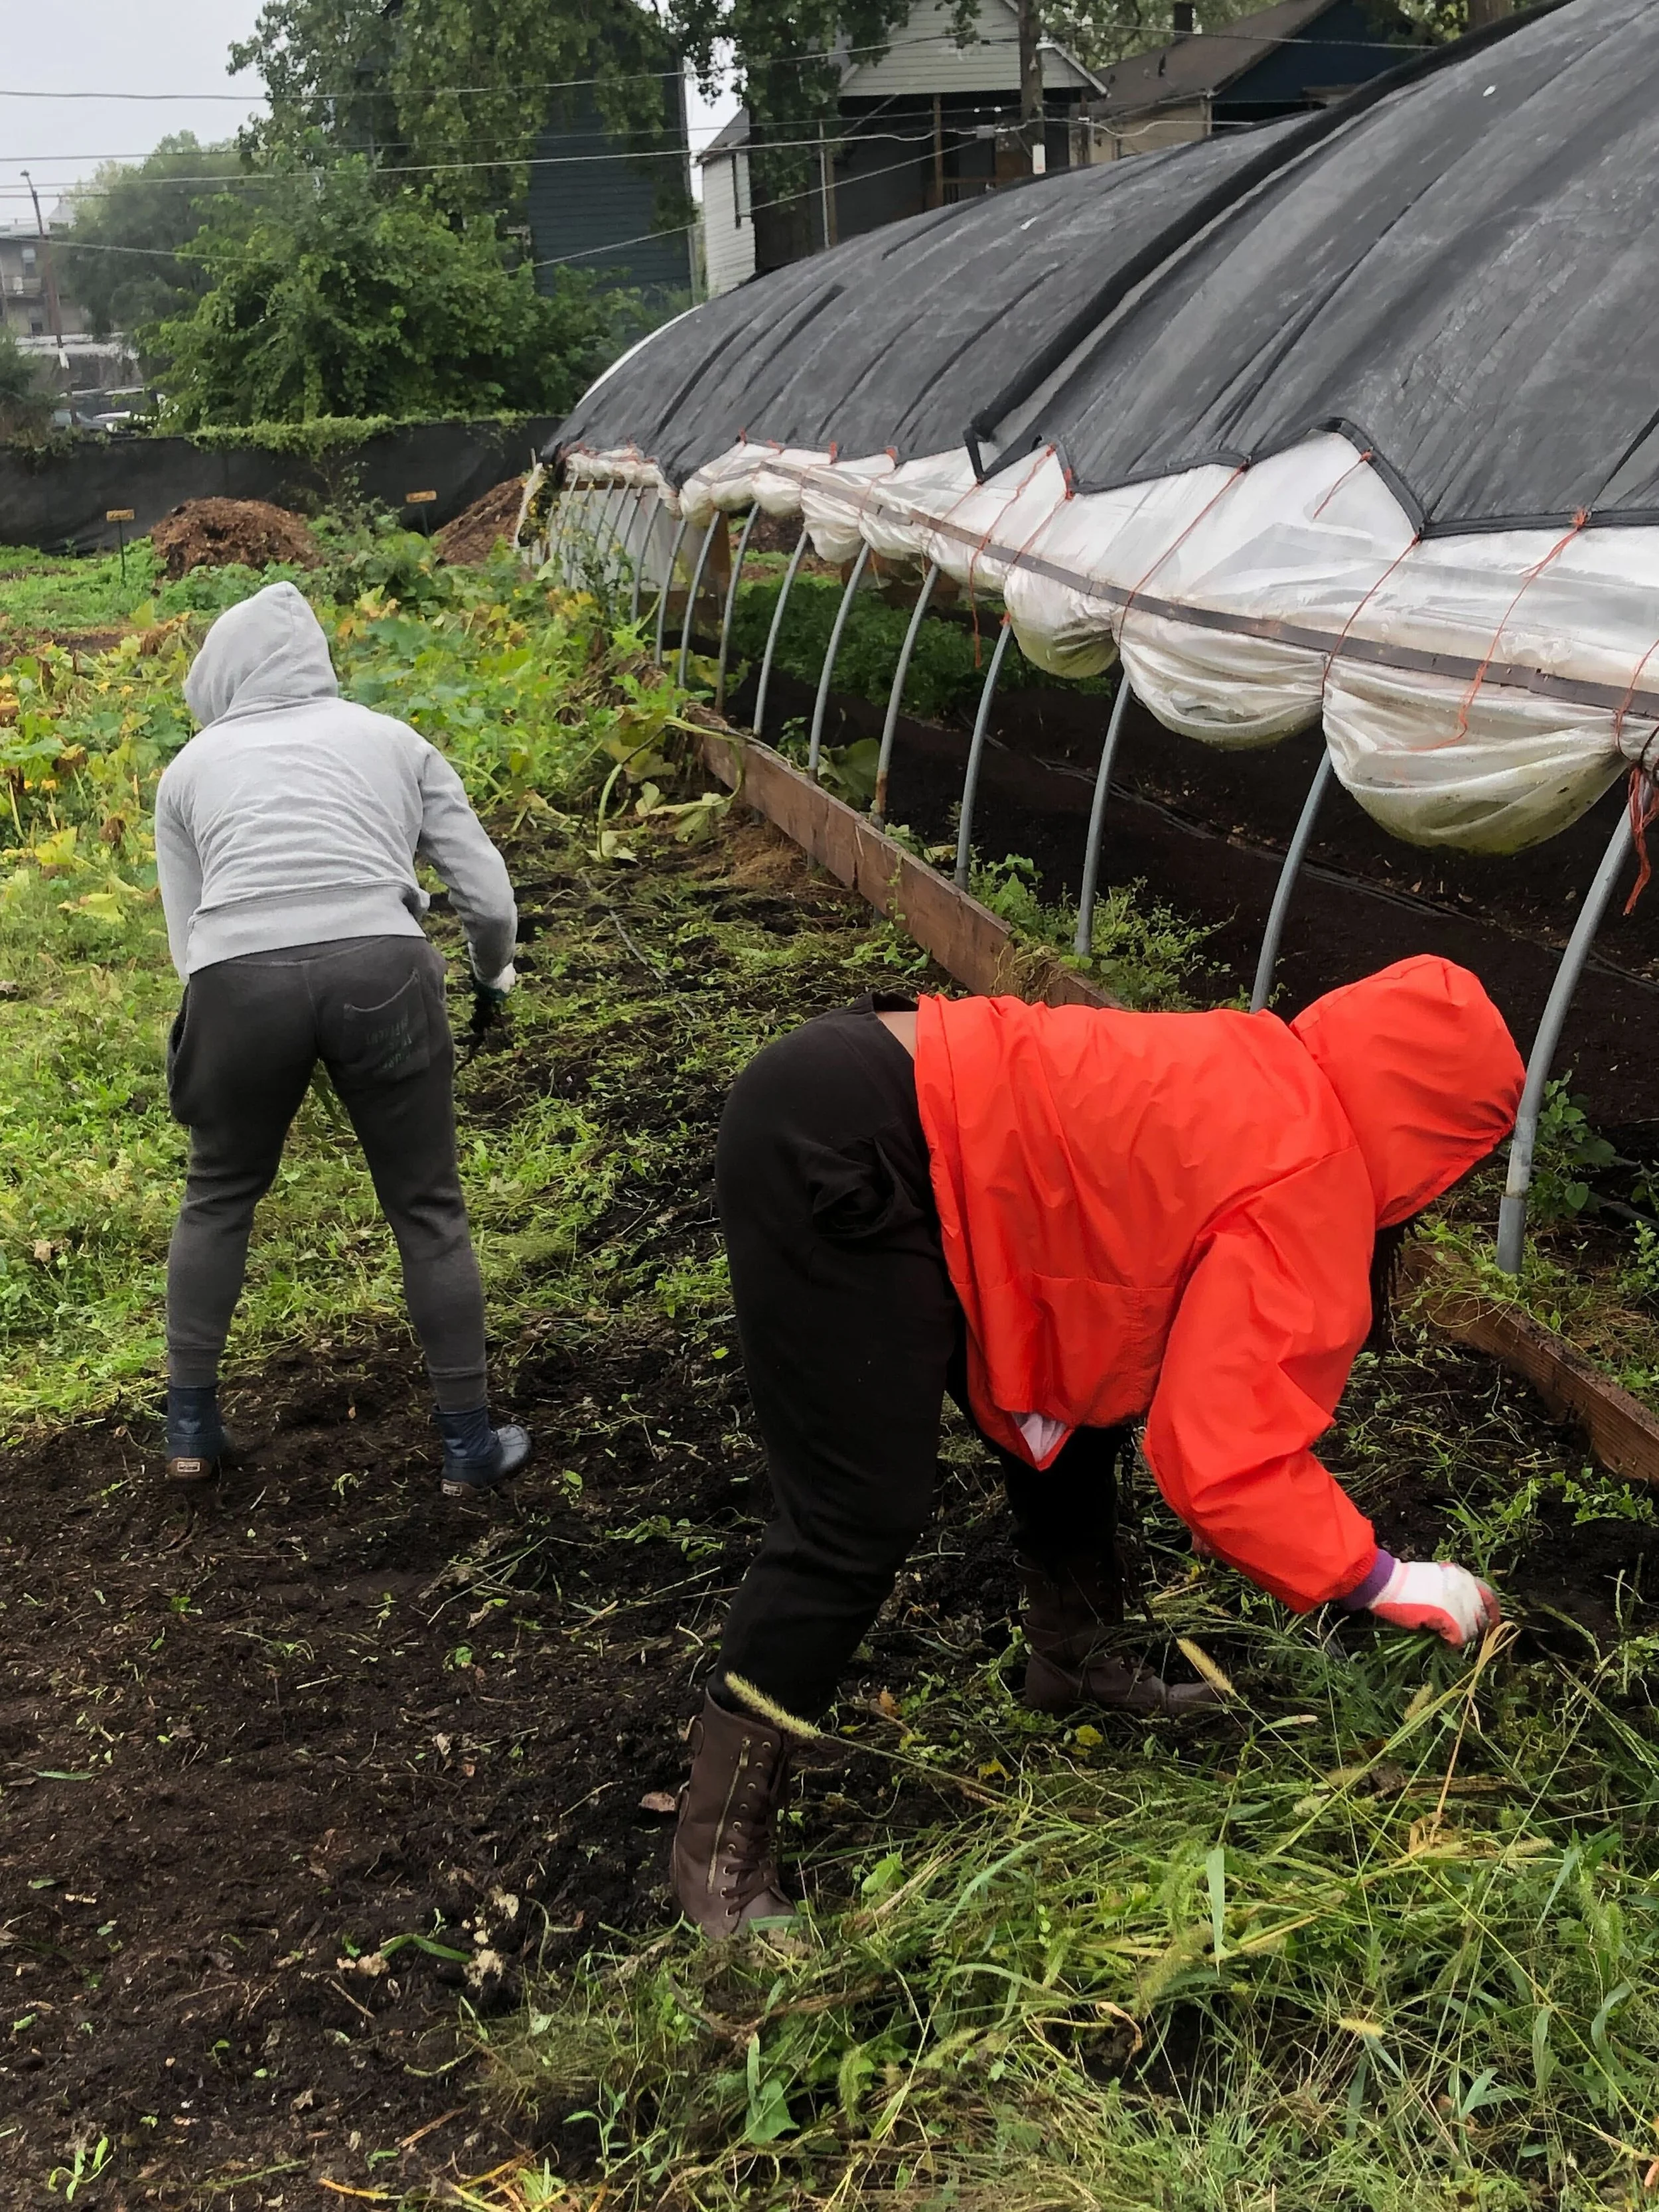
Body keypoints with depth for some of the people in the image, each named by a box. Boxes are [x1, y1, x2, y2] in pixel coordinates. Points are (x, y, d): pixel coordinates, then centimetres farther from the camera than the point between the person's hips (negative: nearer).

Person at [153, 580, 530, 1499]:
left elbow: (186, 933, 19)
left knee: (218, 1198, 25)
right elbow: (489, 896, 18)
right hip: (381, 969, 0)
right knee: (427, 1208, 15)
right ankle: (468, 1444, 22)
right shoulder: (392, 738, 23)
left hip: (238, 978, 1)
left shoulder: (189, 766, 24)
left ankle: (190, 1428, 30)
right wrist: (493, 974, 37)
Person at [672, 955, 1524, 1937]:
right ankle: (720, 1850, 6)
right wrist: (1389, 1583, -4)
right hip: (830, 1155, -10)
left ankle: (1075, 1664, 40)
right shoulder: (1304, 1189, -14)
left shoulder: (1275, 1086, 13)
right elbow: (1229, 1461, -16)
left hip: (878, 1131, 10)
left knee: (1068, 1407, 20)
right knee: (864, 1519, -9)